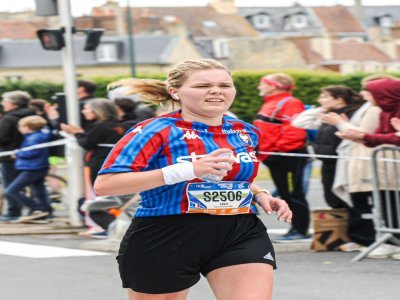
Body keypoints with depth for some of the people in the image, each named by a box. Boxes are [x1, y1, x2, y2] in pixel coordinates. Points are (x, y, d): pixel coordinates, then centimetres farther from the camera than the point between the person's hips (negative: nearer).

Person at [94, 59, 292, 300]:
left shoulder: (245, 133, 9)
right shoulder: (156, 131, -11)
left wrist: (260, 195, 7)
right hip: (165, 239, -4)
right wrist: (187, 170, -25)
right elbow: (104, 185, -21)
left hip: (240, 235, 4)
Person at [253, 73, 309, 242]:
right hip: (274, 158, 10)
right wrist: (262, 151, 15)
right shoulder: (270, 104, 18)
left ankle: (301, 231, -3)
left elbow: (295, 129, -23)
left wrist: (279, 148, -22)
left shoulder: (290, 104, -13)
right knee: (284, 194, 11)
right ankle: (296, 229, 16)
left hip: (289, 156, -10)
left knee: (294, 193, -6)